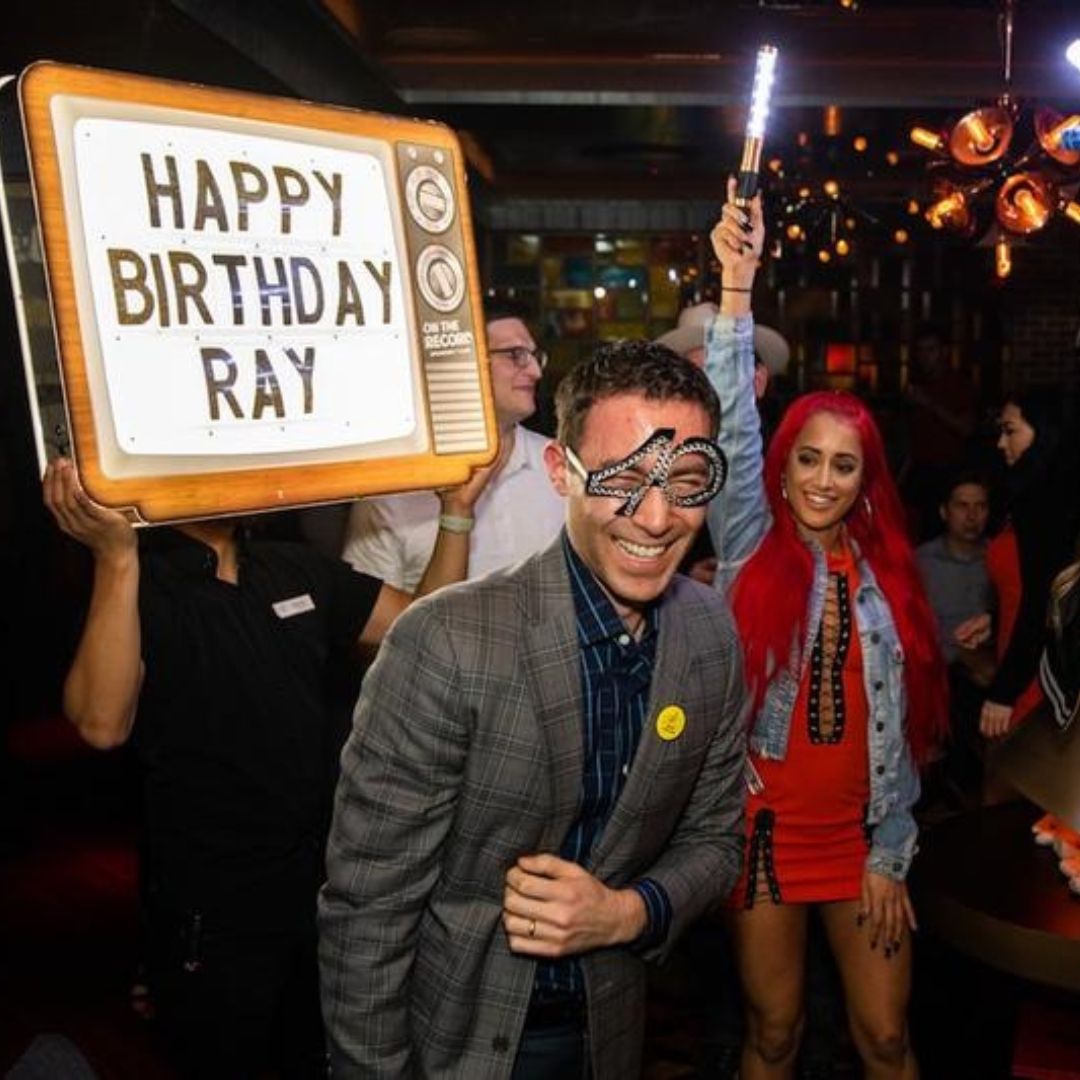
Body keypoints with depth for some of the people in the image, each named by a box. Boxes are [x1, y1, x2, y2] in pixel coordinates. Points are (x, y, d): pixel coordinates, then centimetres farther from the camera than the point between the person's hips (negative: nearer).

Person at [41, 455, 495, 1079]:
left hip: (325, 884, 5)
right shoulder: (132, 587, -14)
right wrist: (117, 558, -40)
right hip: (213, 911, -5)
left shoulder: (296, 570, 3)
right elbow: (102, 723, -31)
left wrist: (458, 508, -9)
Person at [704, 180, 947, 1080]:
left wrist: (889, 854, 2)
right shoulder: (754, 547, -3)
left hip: (858, 833, 2)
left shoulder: (884, 577, 4)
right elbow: (733, 433, -20)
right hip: (766, 824, -2)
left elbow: (896, 726, 6)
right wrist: (737, 291, -29)